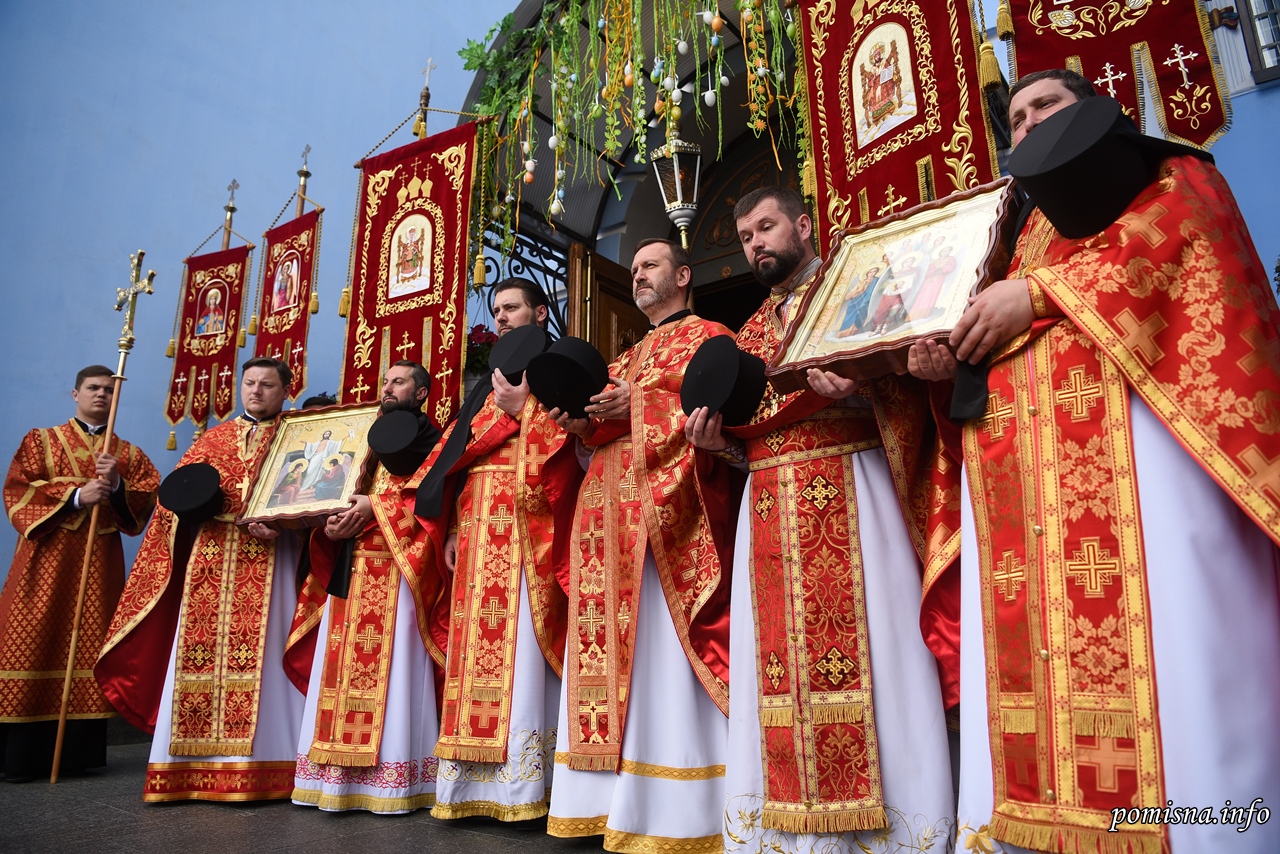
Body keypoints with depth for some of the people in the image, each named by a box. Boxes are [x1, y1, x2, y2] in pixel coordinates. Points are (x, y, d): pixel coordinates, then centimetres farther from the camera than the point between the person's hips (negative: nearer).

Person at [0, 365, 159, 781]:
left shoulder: (130, 455, 15)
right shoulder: (40, 441, 11)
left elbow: (145, 506, 4)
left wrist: (117, 486, -14)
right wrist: (75, 496, -14)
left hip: (101, 563, 1)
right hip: (46, 557, -1)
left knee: (90, 647, 0)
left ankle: (81, 751, 5)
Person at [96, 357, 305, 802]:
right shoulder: (213, 439, 20)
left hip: (269, 560, -4)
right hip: (210, 557, 4)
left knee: (260, 653, -6)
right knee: (200, 651, 1)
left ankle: (256, 763, 0)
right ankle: (196, 766, 9)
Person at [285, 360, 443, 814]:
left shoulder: (428, 439, 4)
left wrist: (376, 507, -19)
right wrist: (330, 526, -1)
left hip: (394, 569, -7)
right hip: (348, 566, 7)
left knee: (386, 667, -8)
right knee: (341, 665, 4)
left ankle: (389, 775, -3)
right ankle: (336, 773, 11)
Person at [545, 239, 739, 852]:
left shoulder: (709, 337, 9)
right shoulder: (625, 359, 29)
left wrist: (638, 401, -13)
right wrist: (584, 423, 3)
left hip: (666, 509, -7)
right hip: (610, 514, 7)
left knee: (663, 656, -10)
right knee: (619, 650, 2)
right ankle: (614, 796, 7)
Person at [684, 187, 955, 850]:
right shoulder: (751, 330, 25)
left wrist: (853, 388, -24)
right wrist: (718, 438, 3)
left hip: (847, 488, -5)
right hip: (767, 506, 6)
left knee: (859, 645, -8)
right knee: (777, 658, 3)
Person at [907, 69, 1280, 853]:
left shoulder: (1159, 172, 22)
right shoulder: (1014, 228, 33)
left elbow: (1178, 224, -3)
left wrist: (1041, 290, -9)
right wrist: (951, 363, 0)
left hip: (1131, 428, -4)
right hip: (1014, 454, 4)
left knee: (1164, 635, -16)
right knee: (1033, 660, -7)